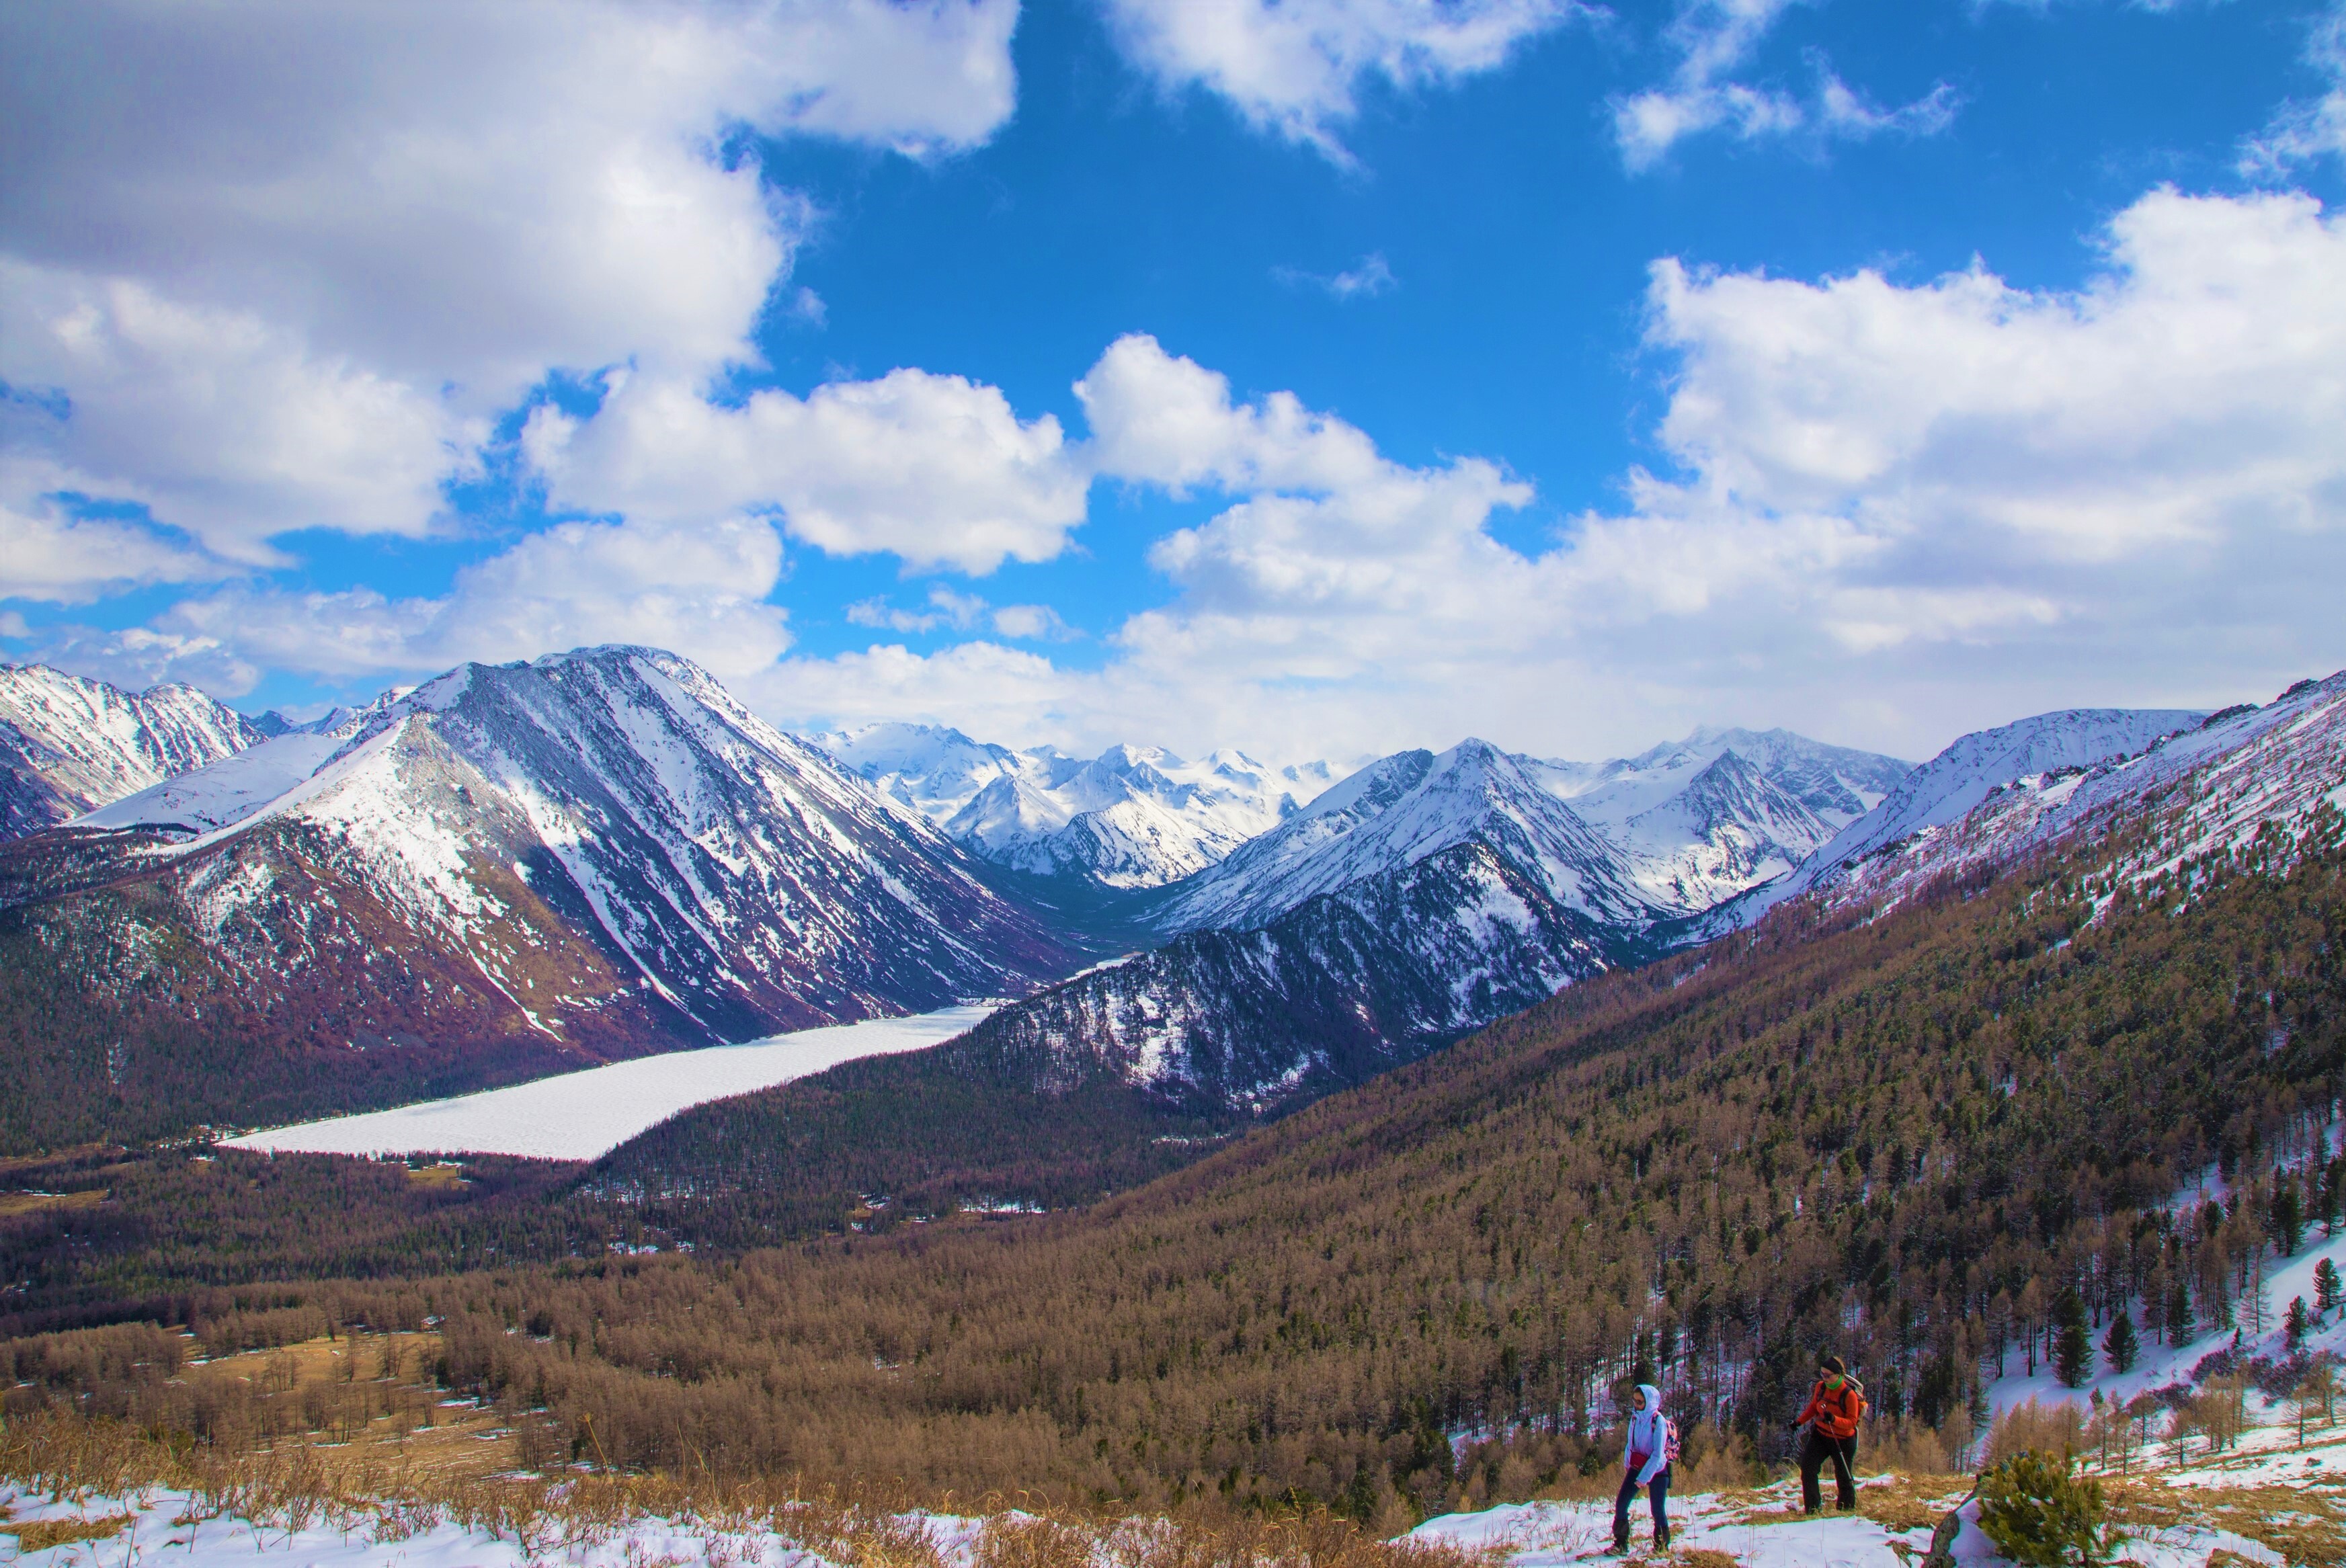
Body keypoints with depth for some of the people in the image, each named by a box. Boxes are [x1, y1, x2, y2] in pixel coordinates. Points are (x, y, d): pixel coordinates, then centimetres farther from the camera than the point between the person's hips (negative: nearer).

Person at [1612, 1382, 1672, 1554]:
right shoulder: (1635, 1417, -1)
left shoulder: (1659, 1422, -19)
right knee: (1621, 1504, -3)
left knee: (1658, 1511, -3)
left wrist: (1644, 1477, -23)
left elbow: (1658, 1455, -21)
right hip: (1636, 1467, 6)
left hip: (1656, 1470, -6)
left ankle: (1662, 1548, 15)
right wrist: (1627, 1464, 12)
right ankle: (1621, 1544, 4)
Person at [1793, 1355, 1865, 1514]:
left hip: (1843, 1441, -4)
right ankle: (1813, 1509, -3)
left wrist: (1834, 1419, -36)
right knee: (1807, 1469, -10)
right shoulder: (1820, 1387, -5)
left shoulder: (1849, 1395, -19)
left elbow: (1852, 1422, -19)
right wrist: (1799, 1422, 8)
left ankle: (1847, 1511, 27)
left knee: (1844, 1478, 6)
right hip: (1820, 1436, 4)